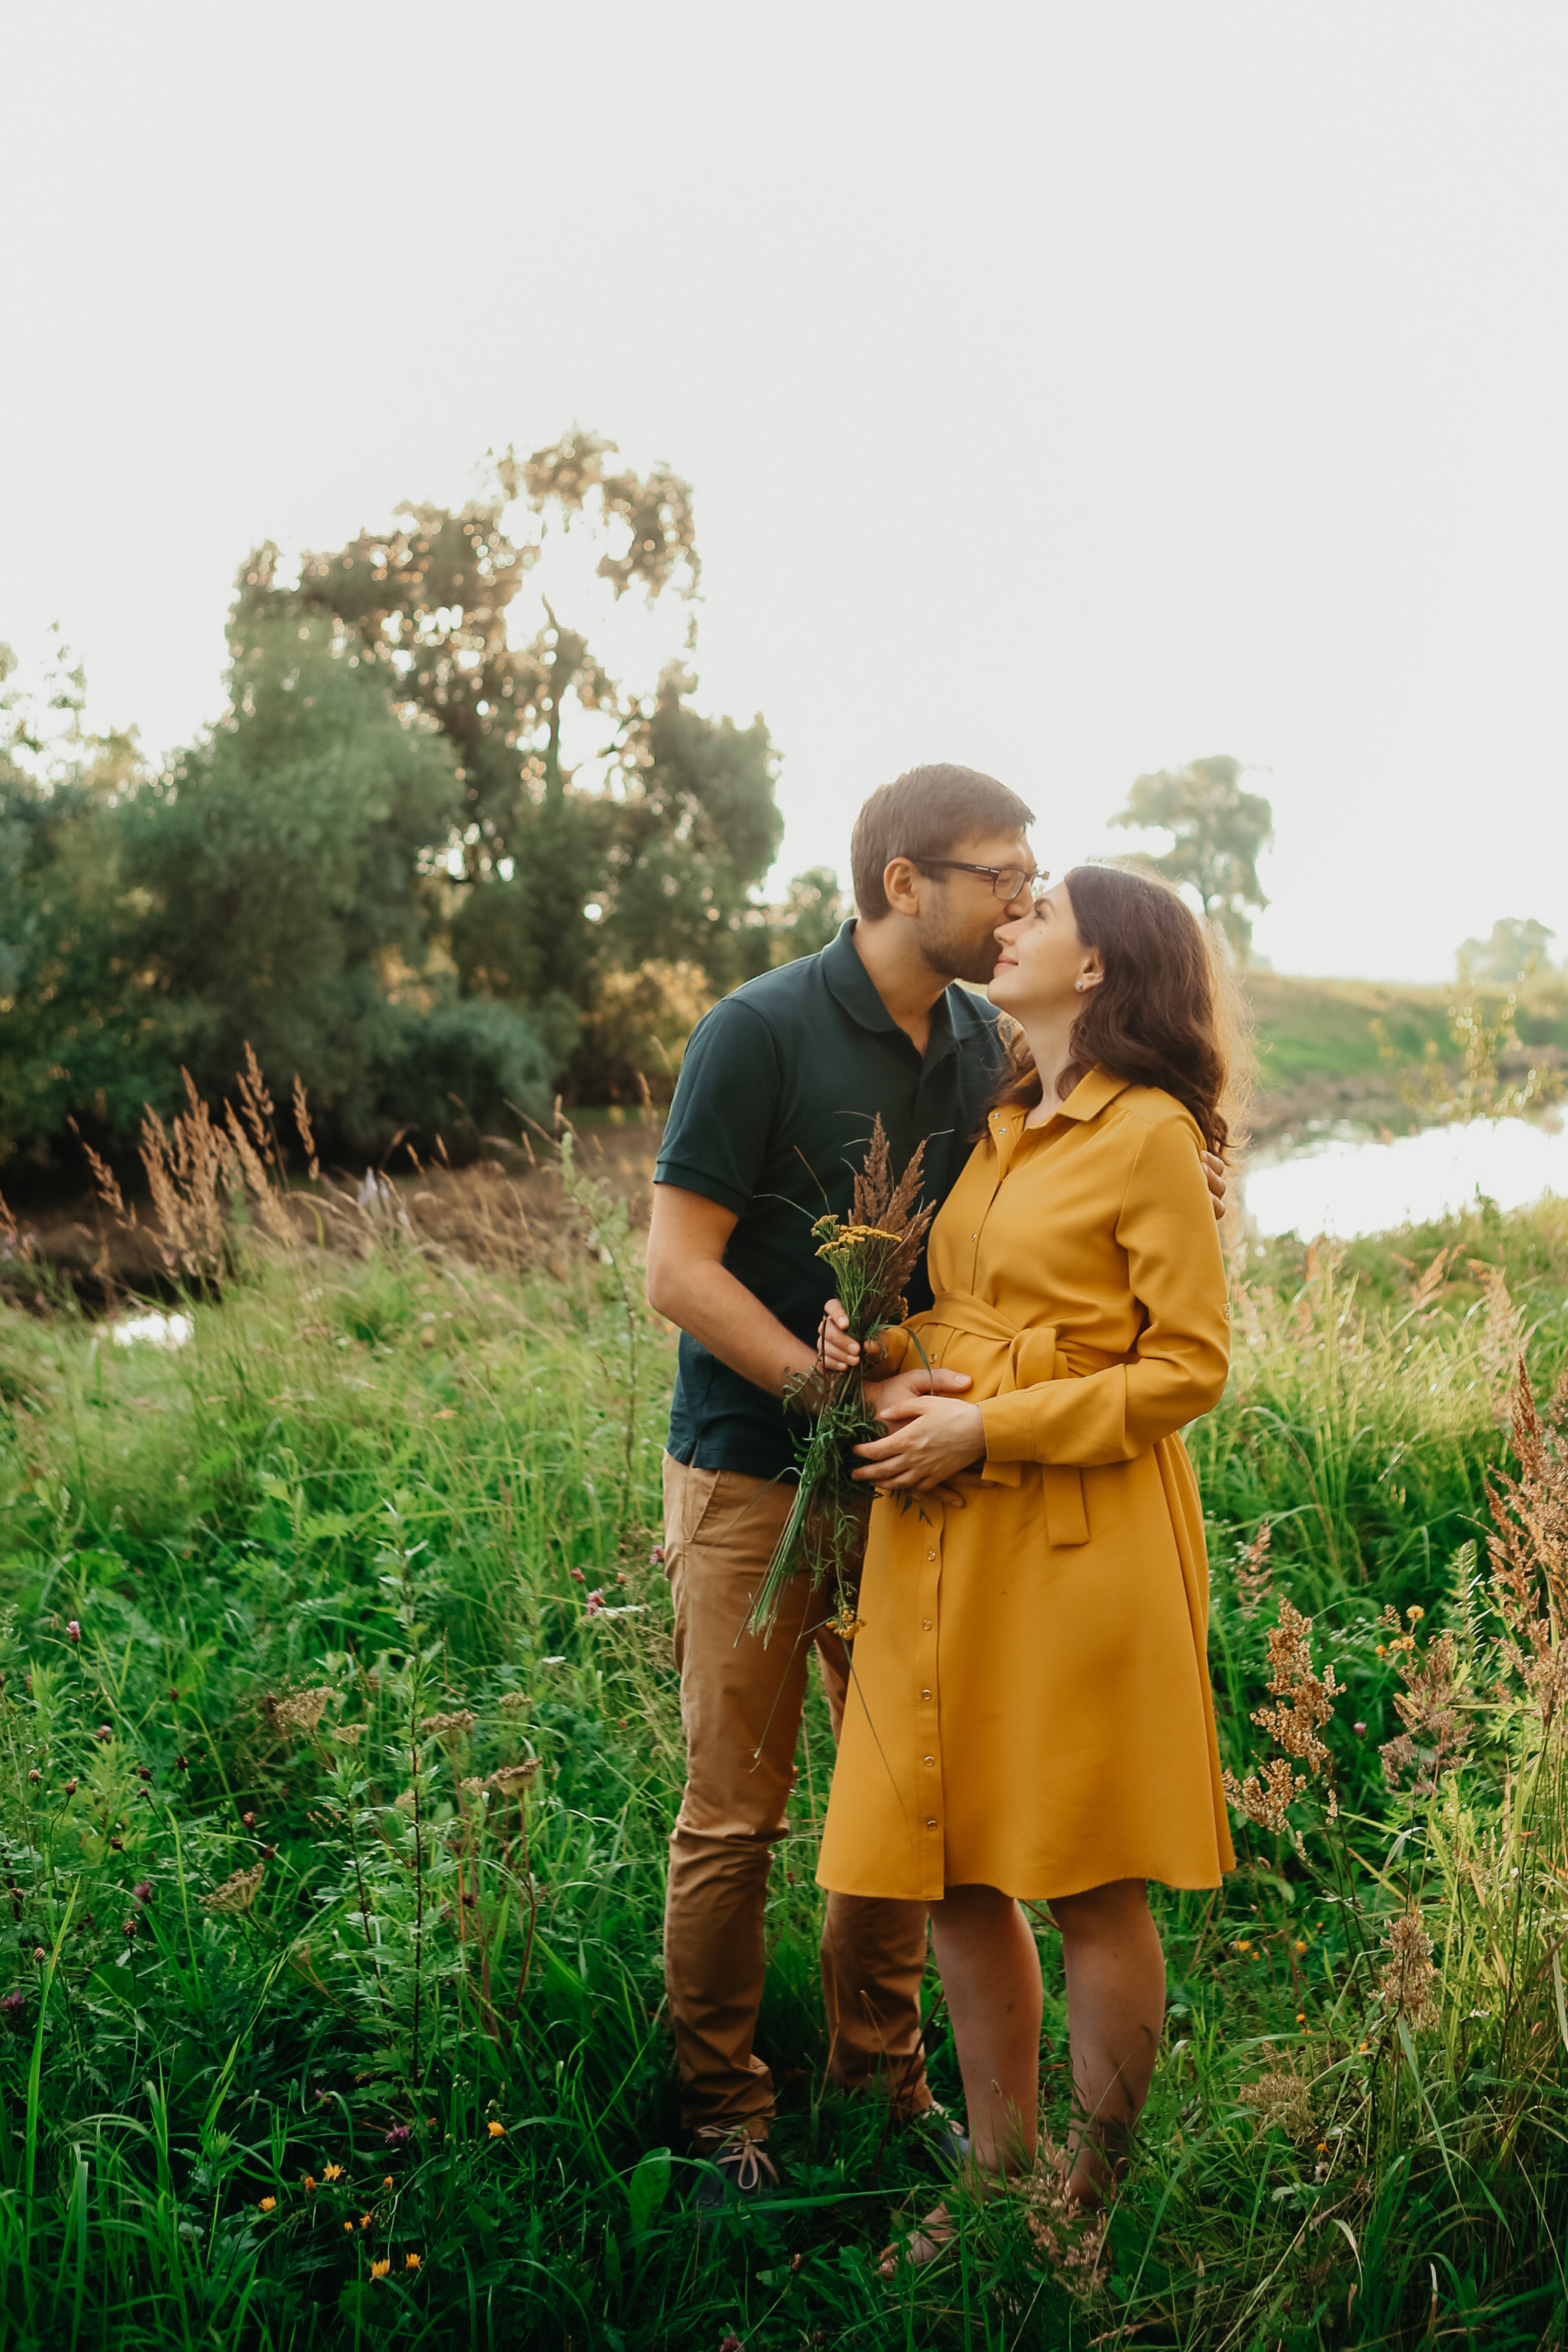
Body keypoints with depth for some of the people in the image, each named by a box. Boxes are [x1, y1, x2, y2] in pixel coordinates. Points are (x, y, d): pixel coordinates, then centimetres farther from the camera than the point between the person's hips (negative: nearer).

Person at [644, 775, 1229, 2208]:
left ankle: (885, 2080, 31)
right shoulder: (759, 1033, -14)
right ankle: (726, 2115, 20)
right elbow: (679, 1272, -16)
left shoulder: (983, 1044, 4)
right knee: (734, 1820, 4)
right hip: (755, 1481, -5)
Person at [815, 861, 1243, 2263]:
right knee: (956, 1875, 11)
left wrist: (988, 1428, -15)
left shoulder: (1152, 1135, -8)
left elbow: (1190, 1366, -11)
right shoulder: (997, 1129, 15)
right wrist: (885, 1358, -2)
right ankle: (997, 2179, 27)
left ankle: (1090, 2207, 21)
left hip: (1080, 1547, -7)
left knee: (1091, 1885, 4)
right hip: (944, 1543, 7)